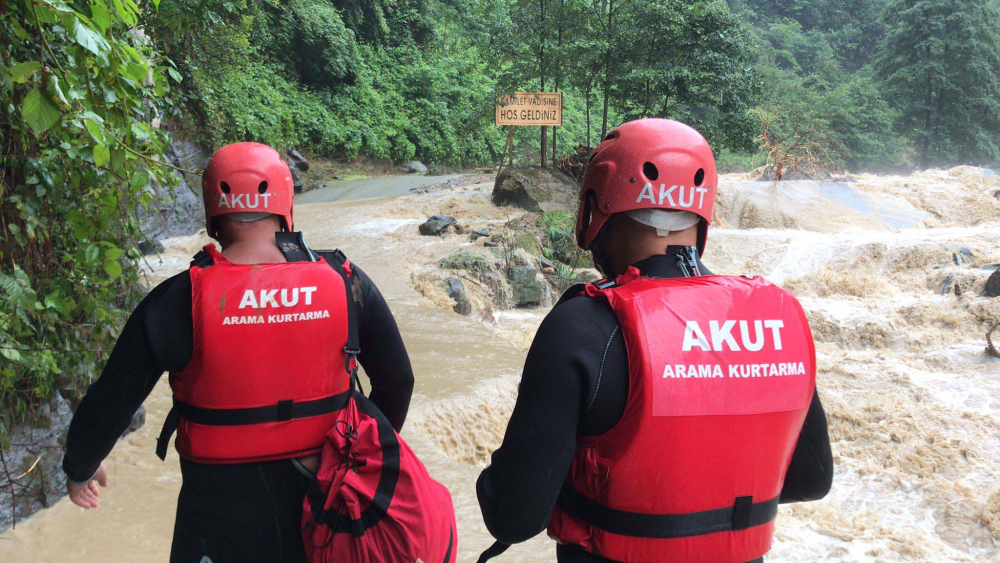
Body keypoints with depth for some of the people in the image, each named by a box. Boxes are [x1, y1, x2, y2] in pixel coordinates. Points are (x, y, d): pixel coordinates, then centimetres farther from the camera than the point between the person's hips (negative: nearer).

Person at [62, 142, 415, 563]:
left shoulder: (179, 302, -16)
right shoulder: (346, 283, -10)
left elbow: (107, 407, -8)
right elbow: (397, 381, 0)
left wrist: (80, 469, 14)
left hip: (222, 514, -1)